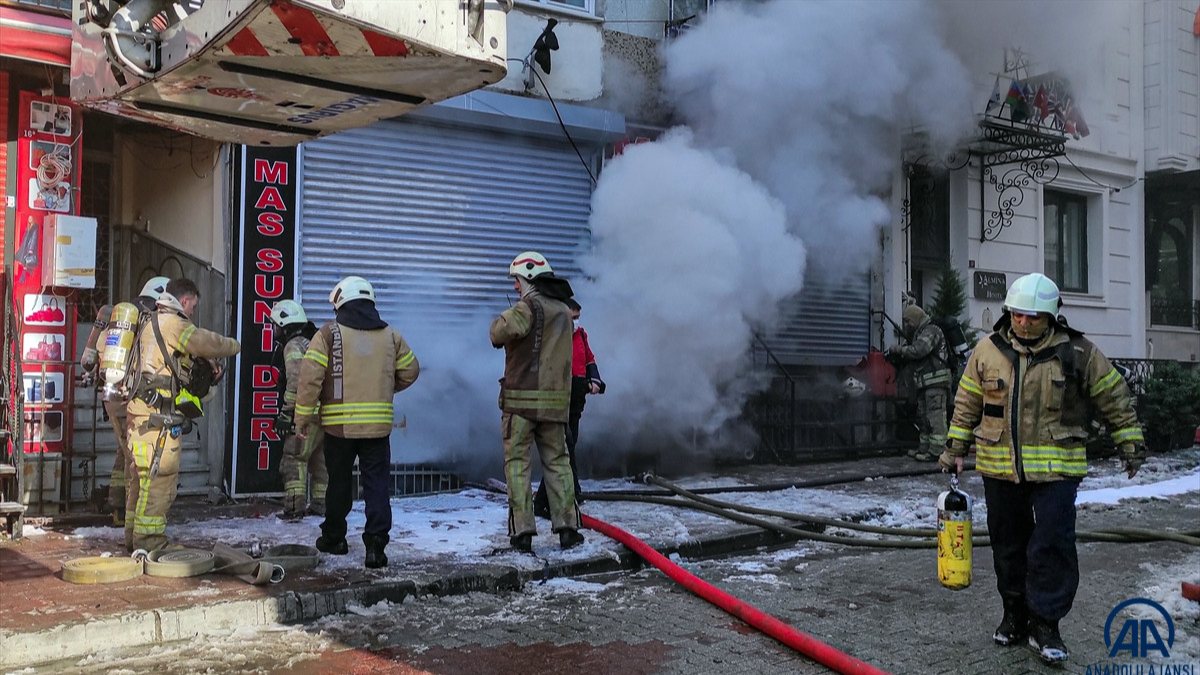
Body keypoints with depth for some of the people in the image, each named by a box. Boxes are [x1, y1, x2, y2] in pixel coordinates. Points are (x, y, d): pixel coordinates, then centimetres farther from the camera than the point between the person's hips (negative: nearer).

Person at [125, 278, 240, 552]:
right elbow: (207, 343, -14)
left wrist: (207, 367, 10)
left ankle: (135, 537, 22)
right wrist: (234, 345, 5)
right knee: (160, 479, -9)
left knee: (141, 477, 15)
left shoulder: (152, 324, 24)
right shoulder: (171, 323, -9)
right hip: (159, 418, -11)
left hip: (142, 415, 11)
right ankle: (149, 543, -7)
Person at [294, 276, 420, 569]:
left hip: (338, 424, -1)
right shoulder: (390, 335, 7)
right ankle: (375, 545, -7)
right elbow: (410, 371, 16)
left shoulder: (330, 333, -3)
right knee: (377, 485, 2)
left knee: (339, 482, 14)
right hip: (378, 423, 1)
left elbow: (310, 377, -8)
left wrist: (303, 417, -1)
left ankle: (333, 538, 28)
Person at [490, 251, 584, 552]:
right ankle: (567, 527, 9)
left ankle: (522, 530, -1)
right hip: (556, 400, 6)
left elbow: (504, 330, -27)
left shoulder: (529, 305, -9)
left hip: (521, 398, -6)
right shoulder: (564, 311, 16)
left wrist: (499, 322, -5)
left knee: (517, 463, 1)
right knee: (557, 462, 12)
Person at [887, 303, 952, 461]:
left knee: (935, 416, -11)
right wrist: (896, 356, 8)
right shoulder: (919, 334, 22)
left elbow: (918, 351, -23)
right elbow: (909, 359, 25)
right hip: (925, 384, 11)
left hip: (936, 381, -11)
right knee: (923, 416, 14)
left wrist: (897, 349, -11)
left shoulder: (930, 331, -9)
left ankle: (936, 451, -13)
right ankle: (925, 447, 21)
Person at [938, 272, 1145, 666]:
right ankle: (1015, 615, 28)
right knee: (1008, 545, 13)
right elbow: (967, 404, 11)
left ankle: (1045, 625, 5)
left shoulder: (1077, 353, -4)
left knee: (1052, 545, -6)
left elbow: (1114, 397, 6)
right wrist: (955, 448, 11)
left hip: (1056, 470, -3)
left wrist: (1130, 443, 7)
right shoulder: (988, 351, 2)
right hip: (1000, 470, 3)